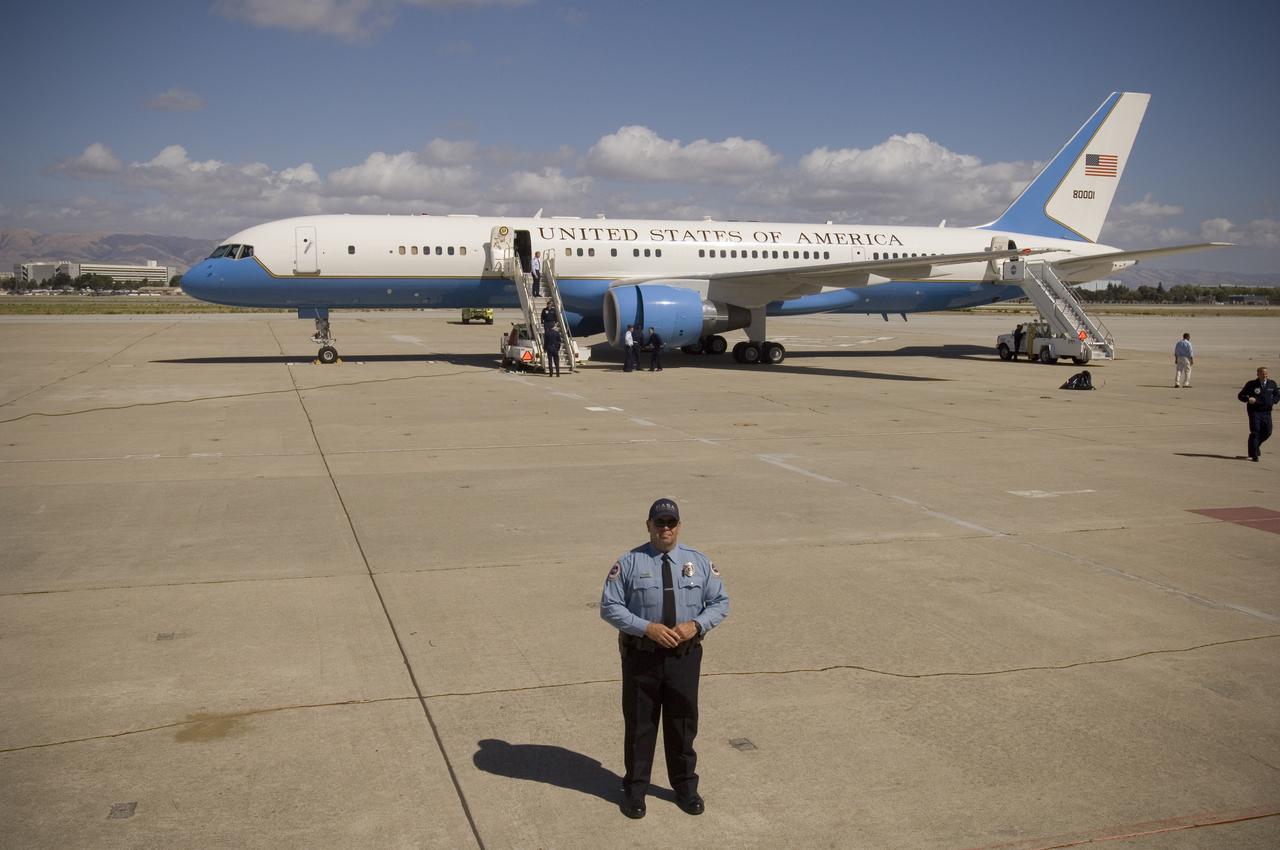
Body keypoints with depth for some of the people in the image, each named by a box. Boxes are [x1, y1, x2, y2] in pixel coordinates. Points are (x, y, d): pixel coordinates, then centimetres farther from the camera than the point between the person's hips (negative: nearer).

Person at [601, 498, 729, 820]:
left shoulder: (699, 562, 2)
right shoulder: (629, 563, -7)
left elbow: (720, 602, 3)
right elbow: (609, 607, -9)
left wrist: (696, 624, -15)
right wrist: (647, 628, -20)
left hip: (685, 655, 2)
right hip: (641, 656, -2)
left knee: (683, 724, 15)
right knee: (639, 724, 10)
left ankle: (685, 786, 35)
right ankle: (635, 789, 28)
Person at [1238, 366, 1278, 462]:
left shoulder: (1272, 384, 7)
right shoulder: (1251, 384, -4)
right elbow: (1240, 396, 0)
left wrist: (1274, 401, 0)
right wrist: (1248, 399, -20)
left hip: (1267, 412, 4)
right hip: (1255, 412, -4)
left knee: (1267, 432, 5)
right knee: (1255, 432, -7)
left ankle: (1256, 445, 34)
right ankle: (1253, 455, -1)